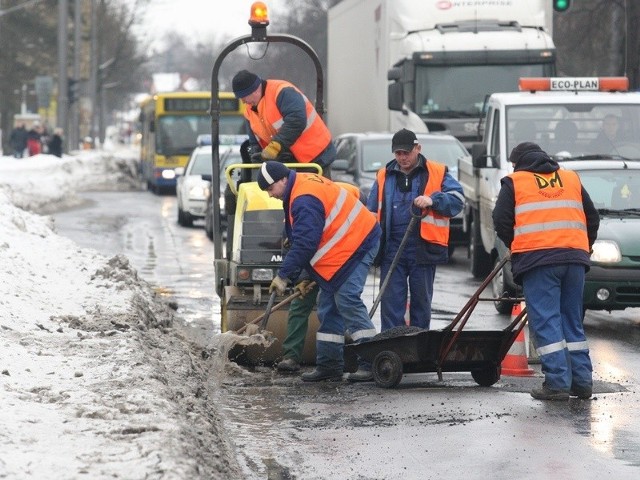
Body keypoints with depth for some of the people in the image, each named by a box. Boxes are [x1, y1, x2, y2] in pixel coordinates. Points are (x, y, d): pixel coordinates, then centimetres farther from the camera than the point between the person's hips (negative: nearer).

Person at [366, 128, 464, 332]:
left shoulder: (437, 173, 4)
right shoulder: (384, 176, 12)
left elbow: (457, 198, -4)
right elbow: (372, 212, 16)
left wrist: (433, 200, -20)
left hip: (423, 248, -2)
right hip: (391, 249, 2)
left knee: (421, 300, 8)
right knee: (391, 300, -1)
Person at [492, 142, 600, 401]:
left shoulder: (514, 182, 8)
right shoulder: (572, 179, 20)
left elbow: (501, 222, 3)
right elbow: (592, 218, 20)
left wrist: (516, 246, 18)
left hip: (537, 260, -4)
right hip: (574, 258, 4)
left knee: (545, 321, -3)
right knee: (572, 321, 13)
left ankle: (557, 383, -10)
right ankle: (582, 381, 11)